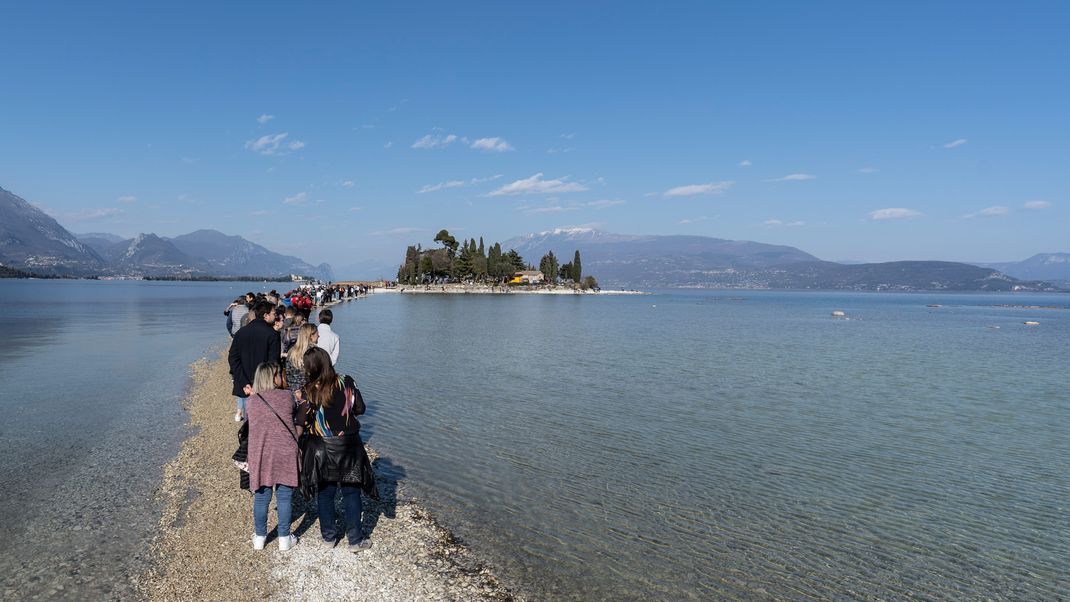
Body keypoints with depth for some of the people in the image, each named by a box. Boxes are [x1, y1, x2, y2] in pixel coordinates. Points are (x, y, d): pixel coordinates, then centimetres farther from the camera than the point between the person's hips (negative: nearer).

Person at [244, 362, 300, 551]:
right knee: (284, 497, 8)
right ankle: (284, 538, 17)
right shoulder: (288, 396, -4)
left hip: (260, 456, 2)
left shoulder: (251, 401, 2)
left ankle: (259, 537, 27)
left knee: (261, 497, 14)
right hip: (285, 455, -2)